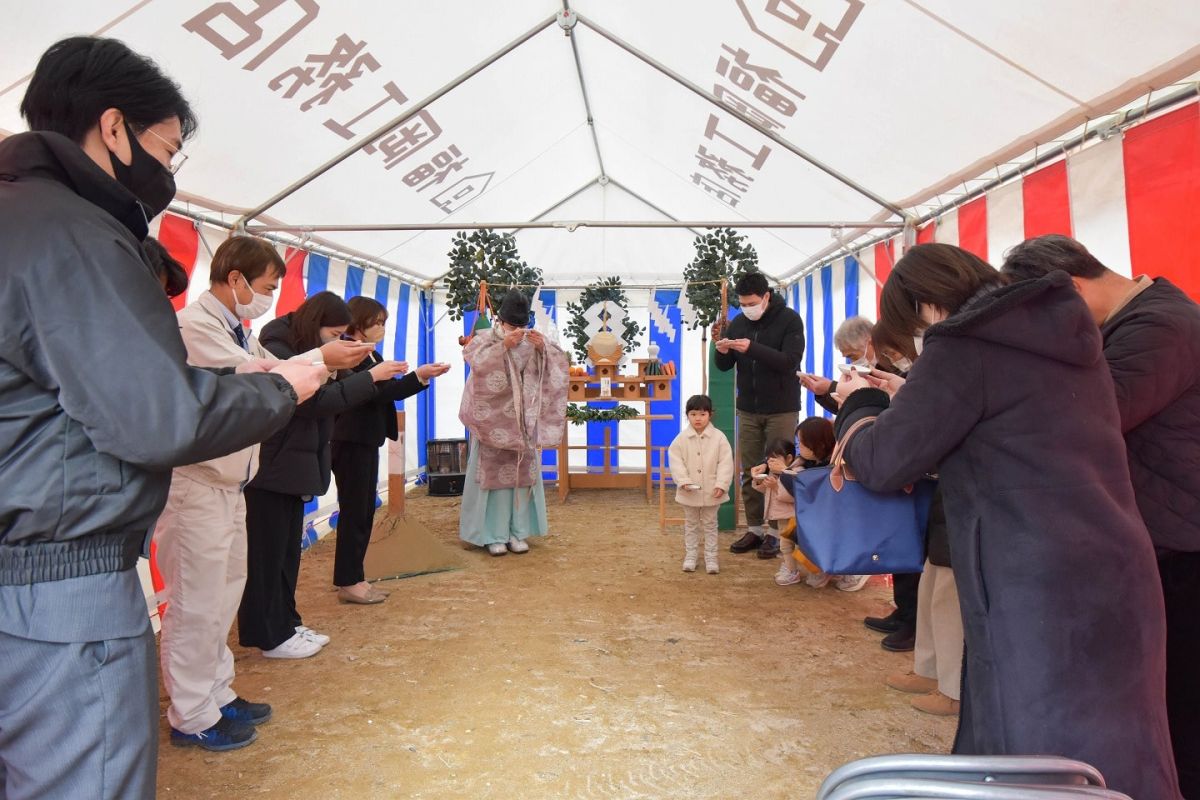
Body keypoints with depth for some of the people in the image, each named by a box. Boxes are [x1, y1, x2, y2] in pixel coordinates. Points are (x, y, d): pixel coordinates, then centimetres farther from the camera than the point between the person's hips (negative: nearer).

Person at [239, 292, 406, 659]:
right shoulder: (276, 350, -16)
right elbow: (314, 401, -23)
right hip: (269, 468, -9)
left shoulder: (303, 351, 13)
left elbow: (324, 397, 8)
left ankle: (286, 624, 23)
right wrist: (370, 376, -21)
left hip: (292, 466, 9)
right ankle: (270, 637, 10)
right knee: (267, 553, 0)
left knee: (287, 551, 14)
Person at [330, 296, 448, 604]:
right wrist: (417, 376, -22)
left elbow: (388, 391, 14)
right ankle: (348, 583, 7)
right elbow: (376, 393, -21)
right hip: (351, 443, -9)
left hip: (366, 442, 9)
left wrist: (421, 377, 3)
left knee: (364, 512, 11)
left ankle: (354, 578, 20)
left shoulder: (372, 356, 14)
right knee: (354, 512, -3)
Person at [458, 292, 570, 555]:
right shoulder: (485, 338, -1)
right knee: (494, 472, -4)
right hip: (494, 420, -3)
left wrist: (543, 348, -17)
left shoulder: (534, 339, 8)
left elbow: (560, 364, 1)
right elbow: (476, 362, -20)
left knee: (524, 473, 5)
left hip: (524, 421, 4)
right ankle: (494, 535, 3)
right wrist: (504, 346, -29)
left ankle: (518, 532, 14)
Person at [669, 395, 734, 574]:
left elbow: (725, 462, -9)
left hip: (711, 491, -1)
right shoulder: (682, 438, -6)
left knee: (710, 525, 12)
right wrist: (683, 480, -18)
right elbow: (675, 460, -7)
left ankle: (711, 557, 22)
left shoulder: (719, 437, -9)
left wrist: (721, 484, -17)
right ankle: (690, 556, 26)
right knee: (691, 525, 15)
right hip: (689, 491, 1)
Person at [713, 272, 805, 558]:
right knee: (749, 472, 7)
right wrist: (722, 351, -17)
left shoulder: (789, 320, -8)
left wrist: (752, 348, -31)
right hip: (748, 409, 4)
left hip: (781, 409, -4)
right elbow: (724, 366, 6)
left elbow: (790, 361, -20)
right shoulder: (738, 322, 4)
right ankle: (755, 529, 16)